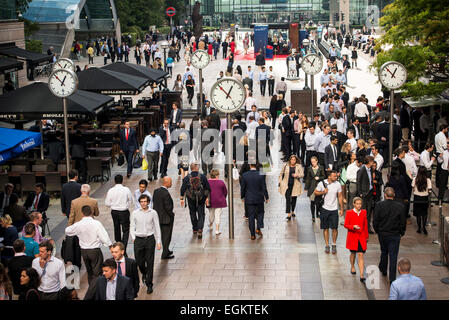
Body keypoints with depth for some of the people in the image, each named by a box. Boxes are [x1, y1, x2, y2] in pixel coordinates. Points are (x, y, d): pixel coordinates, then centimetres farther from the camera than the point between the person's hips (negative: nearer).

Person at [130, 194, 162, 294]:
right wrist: (133, 238, -2)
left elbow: (157, 228, 2)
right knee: (139, 261, 7)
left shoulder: (153, 213, -2)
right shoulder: (135, 213, 1)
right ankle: (144, 274, 41)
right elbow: (132, 227, 9)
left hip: (150, 239, -1)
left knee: (150, 263, 0)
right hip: (138, 239, 1)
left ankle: (149, 284, 10)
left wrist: (158, 242, 0)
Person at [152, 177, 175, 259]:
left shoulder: (156, 191, 0)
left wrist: (157, 212, 14)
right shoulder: (166, 194, -25)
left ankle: (166, 251, 35)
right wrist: (172, 215, -8)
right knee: (167, 236, 4)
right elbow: (168, 207, -24)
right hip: (166, 218, -8)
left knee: (163, 236, 21)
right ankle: (165, 254, 11)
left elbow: (154, 201, 7)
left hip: (158, 217, 8)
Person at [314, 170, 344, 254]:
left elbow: (340, 197, 5)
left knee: (334, 228, -2)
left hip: (334, 209, 0)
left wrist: (341, 209, 4)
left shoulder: (338, 184, -3)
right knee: (325, 228, 6)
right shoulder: (322, 183, -6)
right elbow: (315, 193, 5)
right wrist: (323, 192, -14)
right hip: (324, 209, 0)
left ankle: (334, 245, 14)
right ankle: (327, 245, 17)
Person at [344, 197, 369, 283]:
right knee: (353, 253, 16)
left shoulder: (364, 212, 3)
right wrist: (353, 227, -23)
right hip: (352, 237, -1)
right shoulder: (349, 213, -5)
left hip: (361, 237, 1)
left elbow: (365, 225, 12)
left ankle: (361, 276, -11)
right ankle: (352, 267, 45)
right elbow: (346, 224, -5)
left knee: (360, 255, -7)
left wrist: (367, 236, 17)